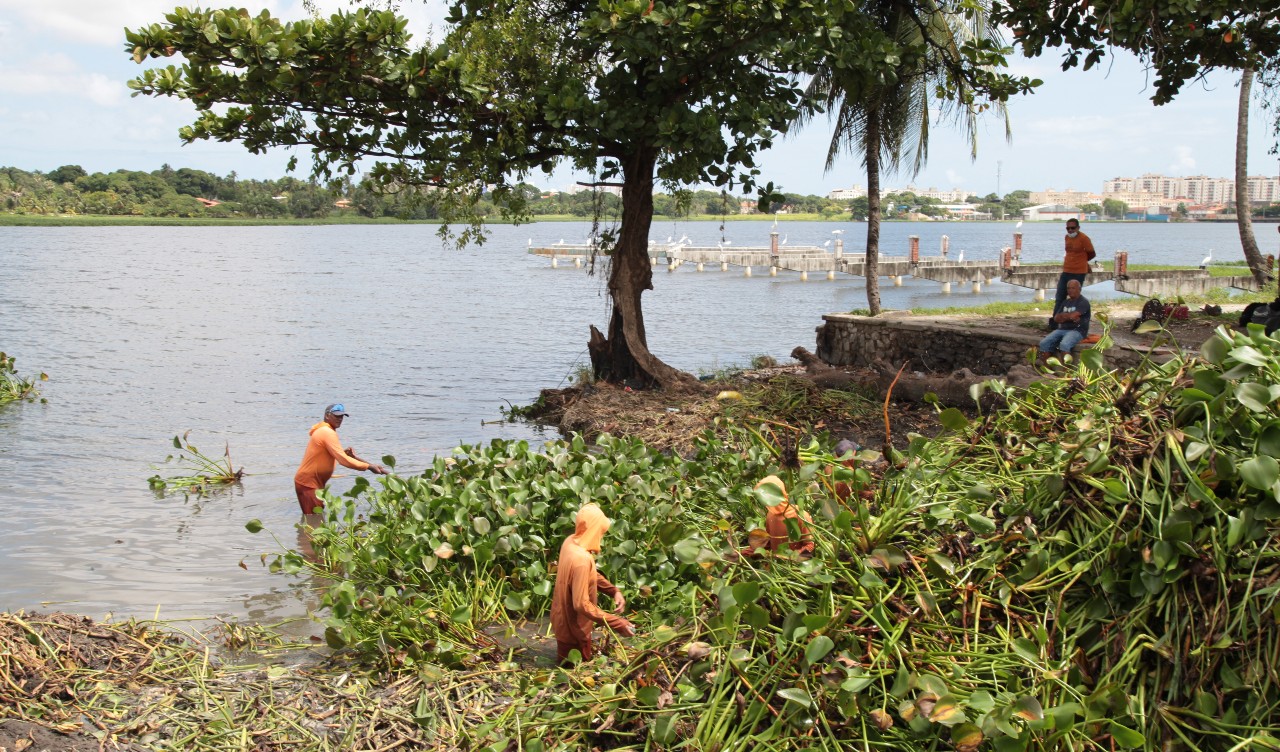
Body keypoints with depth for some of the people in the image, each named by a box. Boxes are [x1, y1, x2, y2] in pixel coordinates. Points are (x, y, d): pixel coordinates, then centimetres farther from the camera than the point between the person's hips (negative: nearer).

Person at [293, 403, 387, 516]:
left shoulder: (323, 430, 15)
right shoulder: (328, 433, -18)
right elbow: (343, 460, -25)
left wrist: (345, 453, 0)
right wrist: (369, 466, -23)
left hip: (307, 481, 11)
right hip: (308, 482, -11)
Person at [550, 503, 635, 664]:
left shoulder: (571, 542, -7)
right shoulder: (581, 559, -35)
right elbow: (582, 605, -35)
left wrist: (614, 590, -6)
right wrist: (618, 624, -33)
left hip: (563, 617, 9)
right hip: (573, 628, -9)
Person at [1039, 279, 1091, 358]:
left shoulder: (1083, 302, -3)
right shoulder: (1065, 302, 19)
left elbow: (1073, 315, -17)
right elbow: (1056, 318, 10)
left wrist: (1062, 315, 4)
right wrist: (1069, 317, -8)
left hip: (1077, 331, -7)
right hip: (1062, 329, 7)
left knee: (1064, 345, -38)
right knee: (1044, 343, -17)